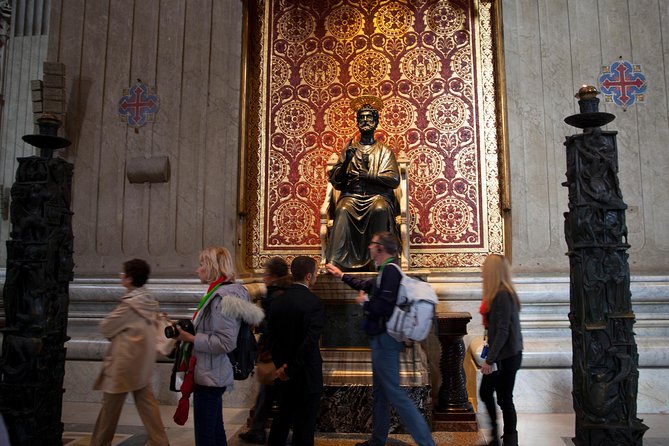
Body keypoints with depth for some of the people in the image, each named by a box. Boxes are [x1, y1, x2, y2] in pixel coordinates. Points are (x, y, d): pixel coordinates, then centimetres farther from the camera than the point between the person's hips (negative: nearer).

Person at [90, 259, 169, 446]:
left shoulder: (129, 304, -20)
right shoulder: (149, 301, 2)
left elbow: (106, 327, -10)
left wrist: (109, 320, 8)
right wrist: (120, 330, 7)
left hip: (124, 362, -7)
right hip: (142, 362, 8)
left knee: (110, 406, 9)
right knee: (146, 401, 13)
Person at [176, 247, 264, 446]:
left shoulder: (223, 297, -19)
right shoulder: (219, 293, 11)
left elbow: (226, 342, -23)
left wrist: (190, 338, -19)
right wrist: (188, 330, 6)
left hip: (209, 377, -10)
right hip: (213, 375, 10)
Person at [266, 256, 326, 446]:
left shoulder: (278, 301, 1)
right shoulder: (315, 303, -17)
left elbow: (272, 337, 0)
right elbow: (310, 342, -23)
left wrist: (281, 365, -3)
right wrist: (291, 369, -15)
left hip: (284, 375, 6)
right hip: (307, 374, -6)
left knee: (282, 418, 21)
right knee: (304, 425, 6)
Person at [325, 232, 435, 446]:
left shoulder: (390, 271, -18)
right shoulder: (386, 271, 13)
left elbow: (384, 307, -29)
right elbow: (365, 285, 31)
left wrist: (364, 303, -10)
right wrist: (341, 275, 40)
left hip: (385, 340, -10)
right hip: (381, 339, 10)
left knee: (394, 392, -9)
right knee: (379, 392, 19)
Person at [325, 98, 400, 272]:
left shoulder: (385, 151, 16)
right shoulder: (349, 149, 20)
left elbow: (394, 180, 0)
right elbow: (335, 181, 10)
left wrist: (366, 175, -10)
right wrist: (346, 161, -7)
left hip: (378, 195, -1)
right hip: (352, 195, 1)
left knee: (379, 209, -36)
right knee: (343, 210, -34)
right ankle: (335, 262, -39)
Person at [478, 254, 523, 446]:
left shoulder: (502, 295, -20)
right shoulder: (503, 293, 8)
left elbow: (503, 331, -22)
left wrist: (490, 359, -20)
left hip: (506, 356, -9)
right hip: (502, 355, 9)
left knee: (504, 399, 2)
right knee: (485, 393, 16)